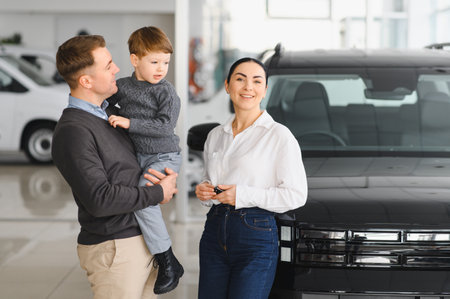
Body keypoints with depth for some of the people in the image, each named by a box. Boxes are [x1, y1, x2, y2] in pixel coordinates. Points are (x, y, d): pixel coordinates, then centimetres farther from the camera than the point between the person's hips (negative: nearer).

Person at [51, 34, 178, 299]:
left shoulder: (109, 112, 12)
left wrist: (167, 177, 0)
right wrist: (158, 193, -13)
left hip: (142, 238, 8)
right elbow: (100, 200, -24)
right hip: (114, 249, -8)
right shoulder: (73, 131, -18)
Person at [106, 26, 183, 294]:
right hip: (138, 156, 7)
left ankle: (168, 264, -18)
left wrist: (130, 123, -25)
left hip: (164, 156, -7)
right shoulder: (123, 86, 5)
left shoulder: (166, 92, -10)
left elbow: (165, 126, -22)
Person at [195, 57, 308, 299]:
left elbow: (296, 195, -10)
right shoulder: (215, 135, 14)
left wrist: (243, 195, -15)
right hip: (214, 233, 6)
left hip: (257, 236, -6)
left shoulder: (278, 135, -5)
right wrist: (203, 191, 3)